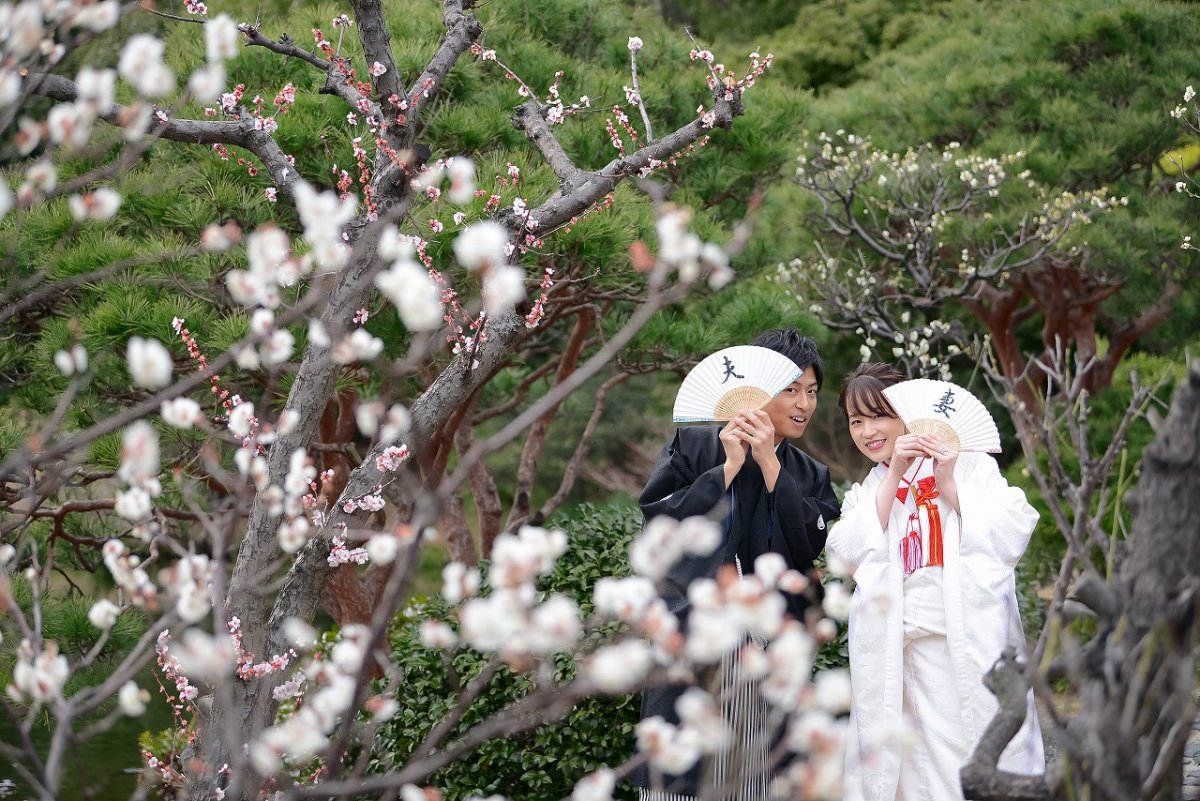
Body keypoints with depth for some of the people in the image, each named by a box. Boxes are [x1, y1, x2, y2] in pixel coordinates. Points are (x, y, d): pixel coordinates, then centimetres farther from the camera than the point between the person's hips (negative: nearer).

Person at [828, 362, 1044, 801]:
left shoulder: (970, 465, 10)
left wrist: (948, 485, -5)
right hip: (909, 655, 3)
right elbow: (853, 555, 0)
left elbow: (1011, 540, -2)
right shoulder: (864, 496, 21)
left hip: (977, 645, -3)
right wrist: (893, 477, -4)